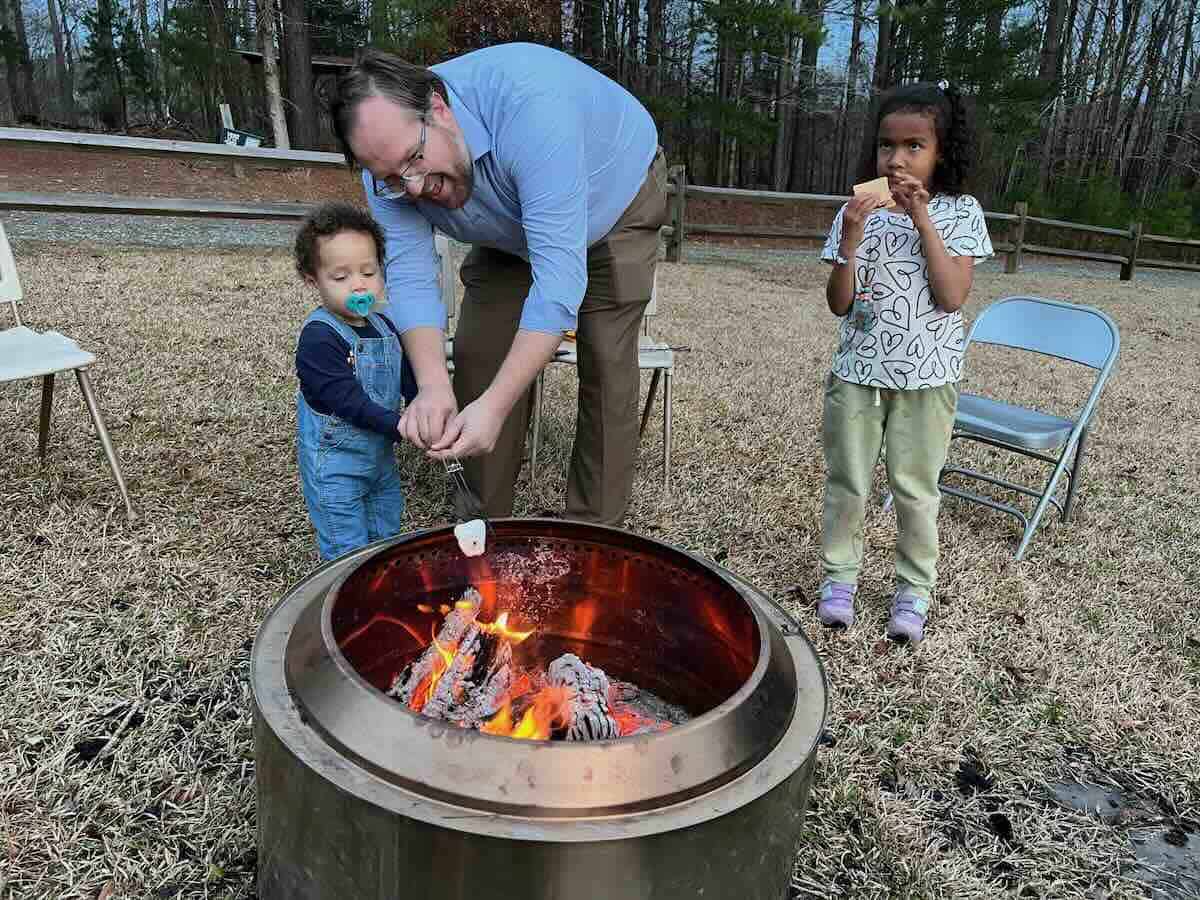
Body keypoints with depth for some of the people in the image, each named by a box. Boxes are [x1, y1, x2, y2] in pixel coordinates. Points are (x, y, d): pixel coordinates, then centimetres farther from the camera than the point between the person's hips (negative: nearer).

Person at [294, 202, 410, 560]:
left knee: (387, 539, 23)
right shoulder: (318, 338, -23)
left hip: (380, 457, 8)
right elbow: (347, 399, -29)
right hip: (335, 466, -8)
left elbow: (407, 377, 7)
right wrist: (399, 426, -34)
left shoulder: (384, 328, 2)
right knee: (347, 554, 4)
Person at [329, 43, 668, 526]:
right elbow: (411, 279, -27)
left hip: (616, 196, -4)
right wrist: (432, 386, -45)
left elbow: (559, 278, -46)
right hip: (512, 227, 5)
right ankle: (482, 519, 10)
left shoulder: (529, 106, -44)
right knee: (478, 351, -3)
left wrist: (495, 406, -52)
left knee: (605, 361, -14)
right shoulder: (389, 160, -24)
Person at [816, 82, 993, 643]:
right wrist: (850, 239, -19)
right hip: (858, 370, 2)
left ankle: (914, 588, 25)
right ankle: (839, 576, 27)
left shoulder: (960, 213, -2)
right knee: (846, 482, 10)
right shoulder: (857, 212, 0)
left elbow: (952, 296, -15)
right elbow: (839, 304, -5)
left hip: (927, 377, -1)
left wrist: (923, 220, -18)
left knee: (914, 488, 7)